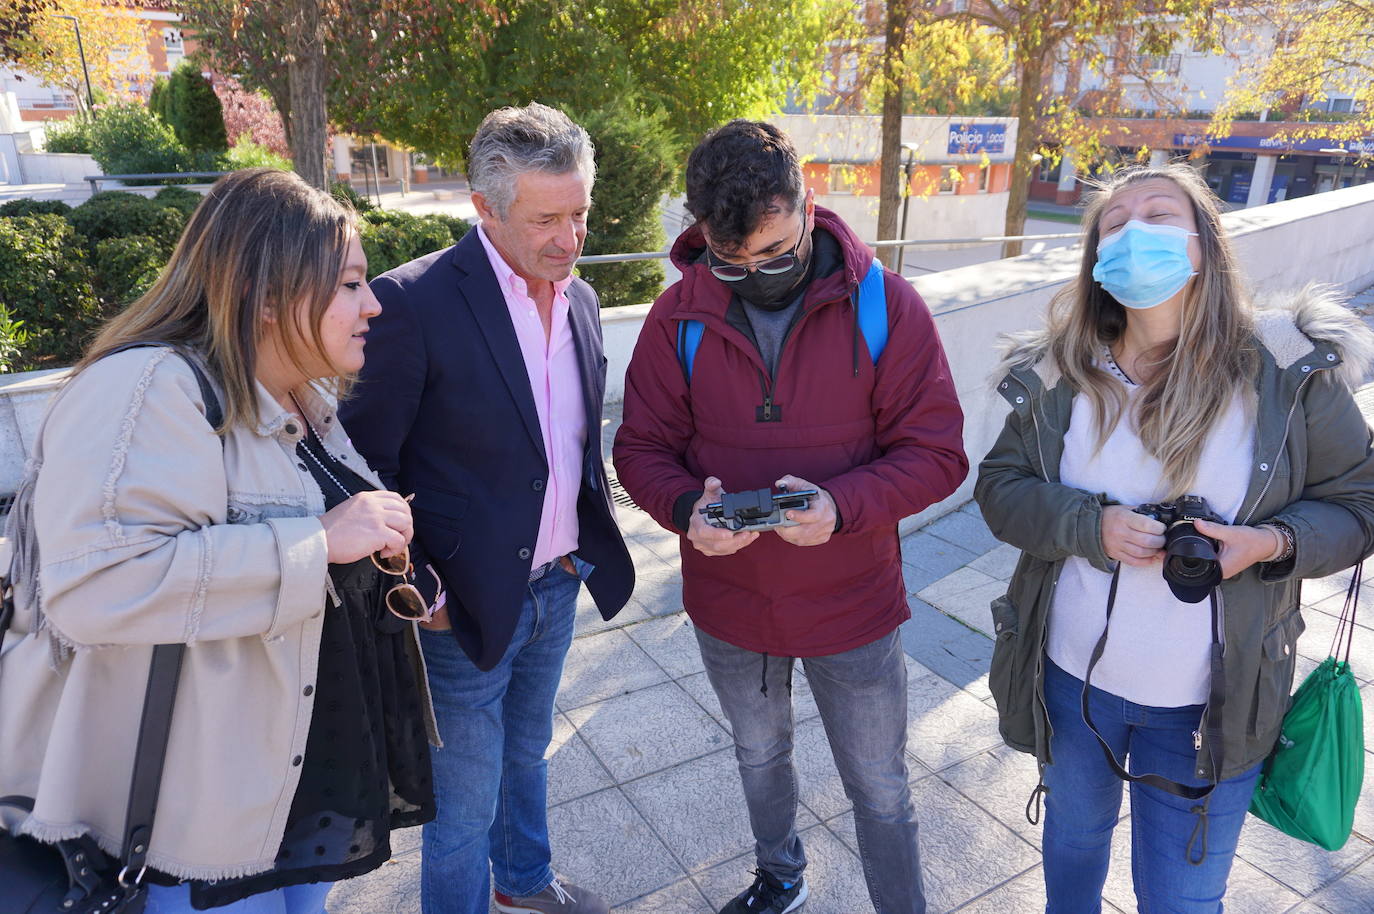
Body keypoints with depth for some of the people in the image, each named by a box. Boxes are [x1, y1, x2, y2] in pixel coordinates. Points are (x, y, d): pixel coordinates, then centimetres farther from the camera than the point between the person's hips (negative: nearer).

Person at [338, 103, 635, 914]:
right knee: (465, 807, 12)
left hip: (557, 589, 7)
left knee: (526, 753, 29)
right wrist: (416, 590, -15)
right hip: (467, 604, -6)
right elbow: (367, 469, -16)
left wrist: (592, 539, 8)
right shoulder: (415, 302, -21)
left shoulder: (580, 299, 1)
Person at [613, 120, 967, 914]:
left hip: (852, 608, -2)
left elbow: (937, 452, -13)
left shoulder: (885, 306, -15)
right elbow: (642, 448, -4)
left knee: (881, 792, 14)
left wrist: (842, 505, -31)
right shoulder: (680, 316, -10)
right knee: (760, 758, 28)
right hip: (729, 606, 3)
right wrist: (687, 508, -26)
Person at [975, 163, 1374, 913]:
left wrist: (1271, 543, -24)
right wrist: (1090, 524, -23)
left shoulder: (1290, 372, -12)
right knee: (1073, 834, 28)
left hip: (1210, 703, -1)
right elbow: (1000, 487, -5)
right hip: (1071, 679, 2)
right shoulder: (1059, 376, -8)